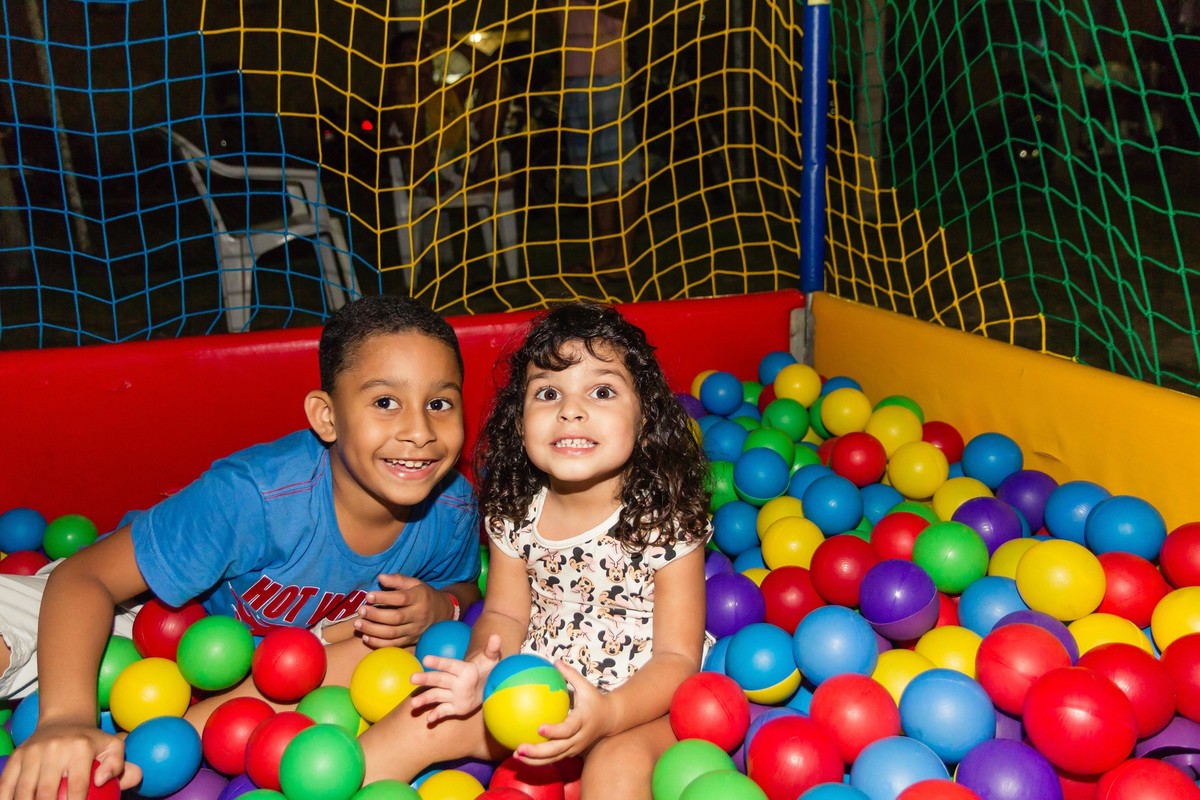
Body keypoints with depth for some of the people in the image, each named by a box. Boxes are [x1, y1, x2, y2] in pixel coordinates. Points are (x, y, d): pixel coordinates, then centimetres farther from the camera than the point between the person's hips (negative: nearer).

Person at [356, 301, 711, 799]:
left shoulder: (667, 522, -18)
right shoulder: (515, 514, -5)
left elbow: (678, 658, -16)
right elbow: (504, 613, 5)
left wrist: (608, 712, -33)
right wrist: (482, 668, -18)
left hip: (641, 704, -4)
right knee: (427, 716, -6)